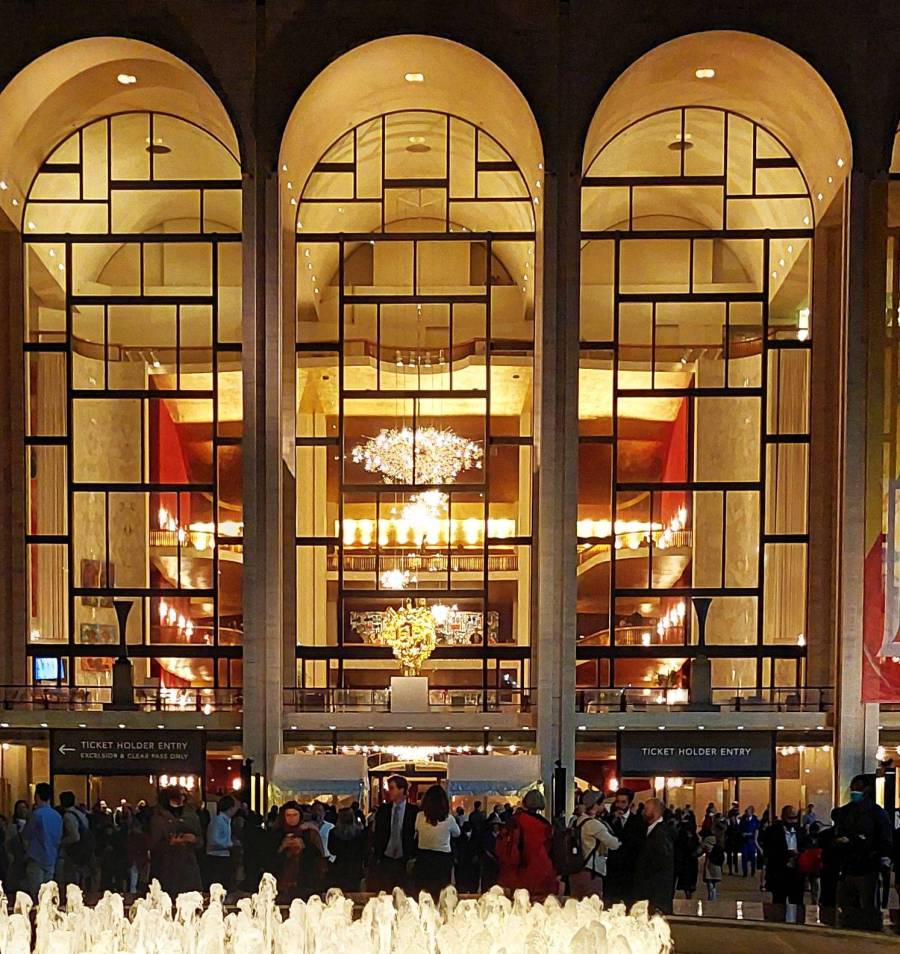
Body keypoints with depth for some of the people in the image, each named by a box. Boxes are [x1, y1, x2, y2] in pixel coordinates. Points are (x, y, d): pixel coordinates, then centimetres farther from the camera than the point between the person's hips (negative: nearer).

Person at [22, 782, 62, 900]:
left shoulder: (37, 814, -13)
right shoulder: (57, 816, 7)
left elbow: (25, 836, -3)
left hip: (36, 859, -6)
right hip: (51, 859, 6)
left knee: (35, 892, -4)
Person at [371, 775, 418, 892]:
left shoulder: (414, 811, -2)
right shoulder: (383, 809, 6)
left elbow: (417, 835, 0)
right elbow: (377, 834, 9)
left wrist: (412, 858, -6)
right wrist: (377, 855, 1)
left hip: (403, 861, -2)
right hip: (384, 859, 2)